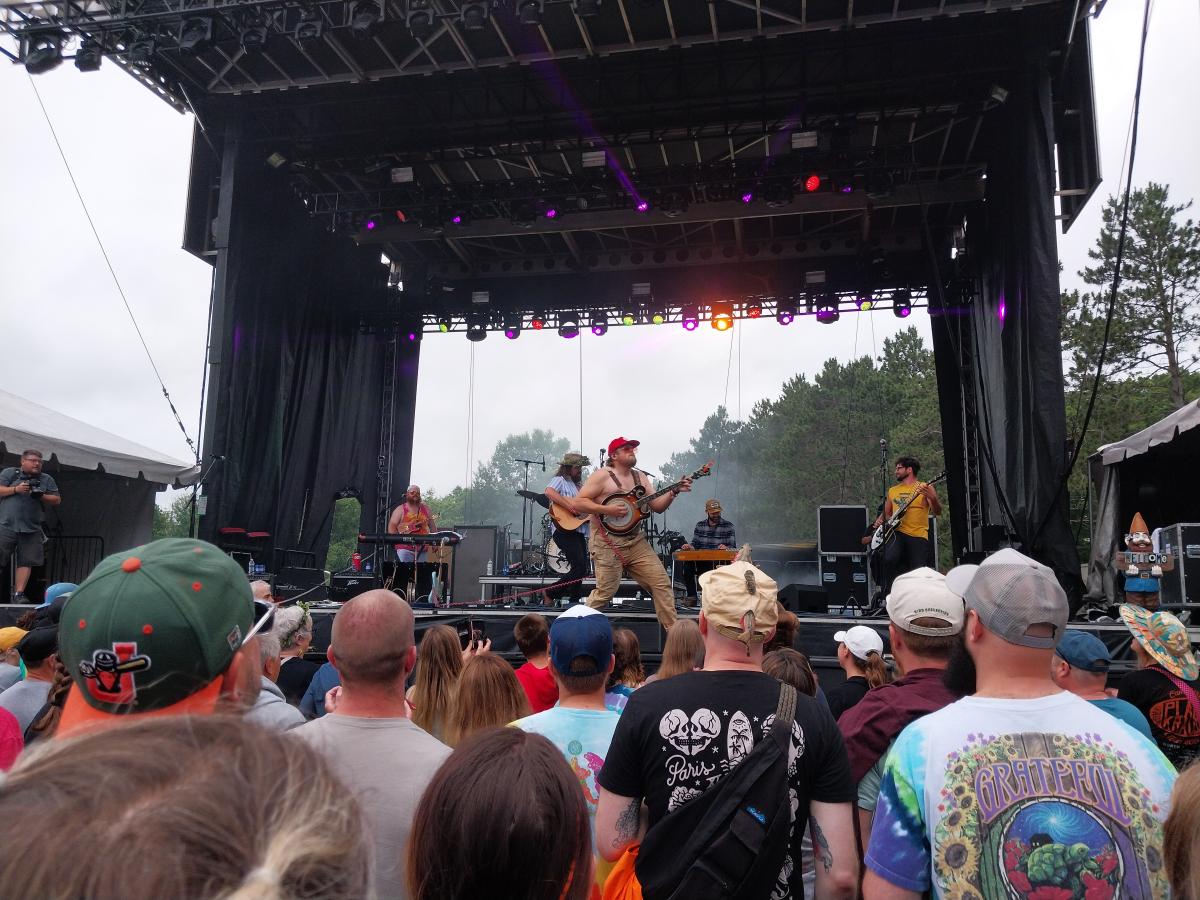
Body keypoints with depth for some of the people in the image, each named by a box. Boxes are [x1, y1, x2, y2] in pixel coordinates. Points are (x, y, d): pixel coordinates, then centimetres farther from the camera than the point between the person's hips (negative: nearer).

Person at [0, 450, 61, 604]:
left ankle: (18, 594, 2)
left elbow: (57, 500, 10)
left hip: (31, 529, 2)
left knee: (26, 562, -1)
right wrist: (16, 489, -12)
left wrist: (41, 496, -7)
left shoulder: (47, 479, 13)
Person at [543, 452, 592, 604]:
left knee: (581, 570, 7)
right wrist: (570, 507, -26)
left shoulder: (578, 485, 23)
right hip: (565, 530, -9)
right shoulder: (560, 480, -2)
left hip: (579, 532, 9)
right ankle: (550, 593, -6)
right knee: (579, 568, -16)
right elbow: (549, 492, -23)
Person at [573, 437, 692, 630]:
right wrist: (607, 509, -19)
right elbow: (578, 503, -10)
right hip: (608, 543, -6)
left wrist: (674, 492, -5)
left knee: (662, 583, 1)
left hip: (636, 541, 6)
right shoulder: (602, 475, -5)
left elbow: (658, 506, 11)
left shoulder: (640, 477, 15)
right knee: (606, 591, -7)